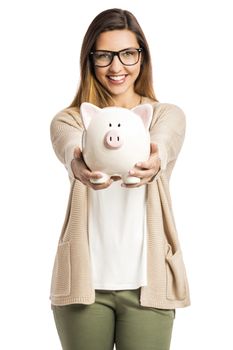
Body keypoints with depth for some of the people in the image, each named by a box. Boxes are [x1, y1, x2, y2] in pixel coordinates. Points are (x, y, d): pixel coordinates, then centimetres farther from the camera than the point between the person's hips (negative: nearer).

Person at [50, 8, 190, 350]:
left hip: (146, 280, 0)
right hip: (85, 280, 0)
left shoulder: (168, 115, 6)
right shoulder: (69, 119, 5)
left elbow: (161, 146, -18)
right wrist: (79, 166, -43)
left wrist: (153, 164, -42)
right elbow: (71, 149, -19)